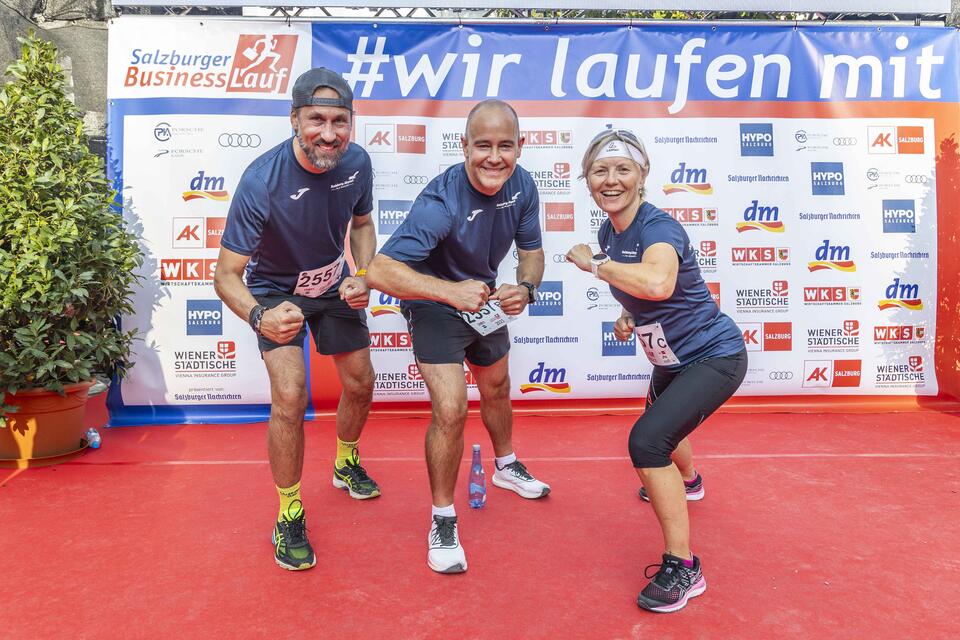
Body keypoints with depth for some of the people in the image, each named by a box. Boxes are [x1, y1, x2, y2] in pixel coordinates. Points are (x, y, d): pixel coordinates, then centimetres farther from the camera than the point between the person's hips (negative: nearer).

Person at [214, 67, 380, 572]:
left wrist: (363, 276, -15)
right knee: (290, 397, -19)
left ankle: (346, 464, 43)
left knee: (360, 384, 12)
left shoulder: (356, 162, -19)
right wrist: (259, 317, -51)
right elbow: (226, 274, -31)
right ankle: (290, 517, 2)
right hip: (276, 291, -5)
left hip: (333, 284, 5)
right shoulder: (261, 182, -34)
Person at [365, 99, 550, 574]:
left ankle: (506, 466, 54)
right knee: (450, 410, -18)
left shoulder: (521, 186, -16)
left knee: (496, 388, 25)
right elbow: (380, 270, -42)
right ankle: (442, 521, 5)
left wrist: (525, 288, -25)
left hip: (484, 298, 7)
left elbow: (530, 250, -3)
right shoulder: (441, 201, -36)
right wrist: (451, 290, -54)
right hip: (434, 305, -6)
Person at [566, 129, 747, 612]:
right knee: (661, 424, 32)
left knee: (647, 440, -25)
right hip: (673, 360, 9)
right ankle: (686, 481, 68)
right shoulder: (609, 232, -3)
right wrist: (629, 314, -2)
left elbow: (658, 283, -52)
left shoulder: (658, 227, -28)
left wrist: (594, 264, -37)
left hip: (714, 357, -9)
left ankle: (682, 567, -9)